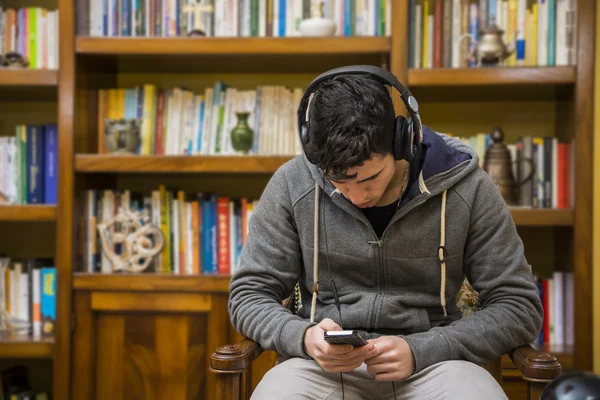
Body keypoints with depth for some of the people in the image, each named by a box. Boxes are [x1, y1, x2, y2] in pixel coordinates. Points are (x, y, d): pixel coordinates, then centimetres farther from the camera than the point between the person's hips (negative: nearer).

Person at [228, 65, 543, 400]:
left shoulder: (466, 188, -6)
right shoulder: (292, 185, -5)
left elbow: (520, 307, -3)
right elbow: (249, 296, 3)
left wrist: (419, 351, -16)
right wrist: (303, 337, -19)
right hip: (324, 363, 1)